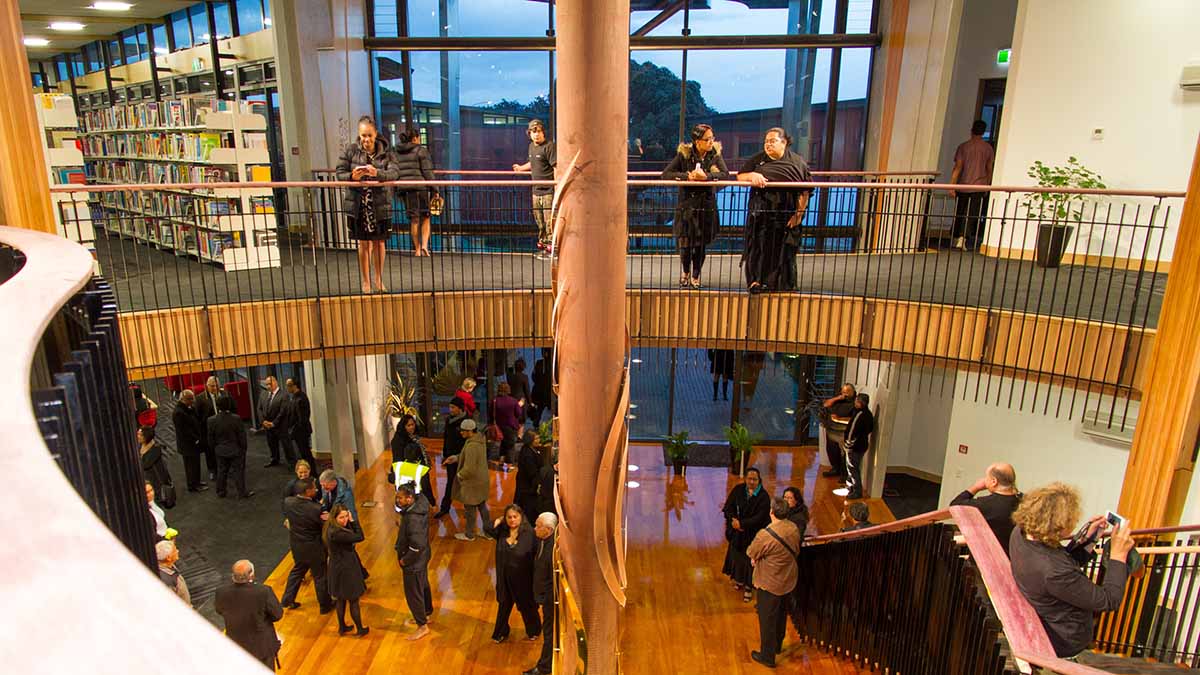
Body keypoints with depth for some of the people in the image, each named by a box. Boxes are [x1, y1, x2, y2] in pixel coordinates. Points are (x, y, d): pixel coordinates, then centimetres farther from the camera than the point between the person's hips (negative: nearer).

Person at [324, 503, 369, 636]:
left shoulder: (333, 528, -3)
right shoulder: (336, 533, -32)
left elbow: (352, 533, 1)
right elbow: (359, 537, -27)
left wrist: (351, 521, -11)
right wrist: (353, 520, -19)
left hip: (338, 567, 9)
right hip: (345, 569, -9)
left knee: (341, 599, 24)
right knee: (353, 601, 11)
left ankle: (342, 627, 40)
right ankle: (360, 629, 27)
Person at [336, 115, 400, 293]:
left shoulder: (385, 153, -2)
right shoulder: (350, 150, -1)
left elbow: (394, 173, -17)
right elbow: (340, 173, -1)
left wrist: (377, 173, -36)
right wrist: (352, 176, -23)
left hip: (380, 204, 0)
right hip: (358, 203, 0)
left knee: (379, 242, 11)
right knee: (364, 243, 8)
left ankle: (378, 281, 27)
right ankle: (365, 282, 20)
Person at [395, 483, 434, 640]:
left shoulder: (414, 518, -35)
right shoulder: (419, 502, -10)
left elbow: (417, 546, -33)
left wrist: (404, 560, -18)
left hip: (414, 561, -9)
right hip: (422, 557, 9)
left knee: (413, 593, 8)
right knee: (423, 586, 26)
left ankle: (423, 626, 25)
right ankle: (426, 614, 46)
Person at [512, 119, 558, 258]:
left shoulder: (549, 146, -11)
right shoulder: (532, 146, 14)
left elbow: (556, 167, -17)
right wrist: (521, 168, 46)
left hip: (548, 190, -8)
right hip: (536, 190, 8)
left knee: (549, 221, -8)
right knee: (539, 221, 15)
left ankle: (550, 248, -1)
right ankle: (542, 245, 27)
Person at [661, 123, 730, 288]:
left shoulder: (715, 154, 1)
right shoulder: (684, 154, -5)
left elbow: (725, 175, -12)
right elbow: (666, 174, -10)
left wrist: (706, 176, -26)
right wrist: (687, 176, -21)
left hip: (707, 206, 2)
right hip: (686, 205, -2)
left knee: (701, 245, 6)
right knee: (684, 244, -3)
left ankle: (695, 276, 27)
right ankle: (685, 271, 27)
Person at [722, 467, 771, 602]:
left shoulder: (764, 497, -19)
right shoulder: (738, 490, -9)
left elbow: (760, 518, -22)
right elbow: (728, 507, -6)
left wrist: (741, 523, -23)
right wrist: (733, 521, -22)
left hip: (754, 535, -4)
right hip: (737, 532, 4)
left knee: (749, 560, 8)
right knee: (737, 555, 20)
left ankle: (748, 587, 25)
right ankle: (739, 579, 43)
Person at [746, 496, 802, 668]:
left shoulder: (765, 535, -32)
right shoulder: (794, 528, -11)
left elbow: (751, 553, -16)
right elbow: (795, 551, 5)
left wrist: (758, 558, 4)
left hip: (770, 583, -6)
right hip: (789, 580, 7)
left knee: (767, 619, 12)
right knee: (782, 614, 26)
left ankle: (767, 656, 27)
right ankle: (778, 645, 46)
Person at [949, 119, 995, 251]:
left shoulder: (963, 146, -2)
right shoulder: (988, 148, 3)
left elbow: (957, 167, -7)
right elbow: (989, 169, 7)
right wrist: (987, 187, 17)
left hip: (962, 186, 0)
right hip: (979, 186, 0)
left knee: (959, 214, 12)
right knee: (971, 214, -1)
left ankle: (956, 238, 22)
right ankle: (963, 237, -15)